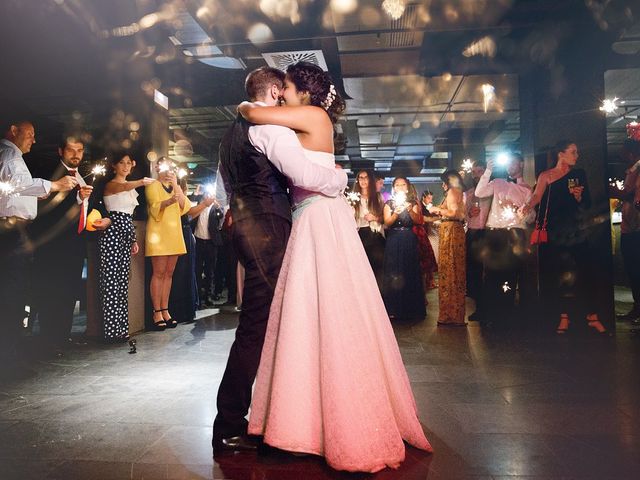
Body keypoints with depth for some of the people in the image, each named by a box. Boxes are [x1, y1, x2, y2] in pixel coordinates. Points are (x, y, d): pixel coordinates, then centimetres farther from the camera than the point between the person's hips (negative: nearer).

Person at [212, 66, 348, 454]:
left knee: (265, 320, 13)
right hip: (267, 230, -10)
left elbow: (222, 192, 28)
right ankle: (229, 428, 1)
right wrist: (340, 177, -3)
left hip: (246, 228, 10)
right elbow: (302, 174, -20)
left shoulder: (232, 133, 24)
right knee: (257, 325, -7)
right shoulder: (270, 125, -7)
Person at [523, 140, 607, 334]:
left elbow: (588, 203, 12)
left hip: (576, 231, 2)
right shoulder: (546, 176, 4)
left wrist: (580, 198, -9)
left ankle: (592, 317, 7)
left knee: (585, 272, -2)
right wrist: (528, 206, -32)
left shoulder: (579, 174, 12)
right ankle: (563, 317, 12)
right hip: (554, 232, -2)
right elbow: (537, 197, -12)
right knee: (558, 276, 1)